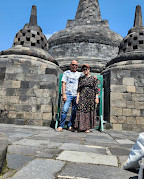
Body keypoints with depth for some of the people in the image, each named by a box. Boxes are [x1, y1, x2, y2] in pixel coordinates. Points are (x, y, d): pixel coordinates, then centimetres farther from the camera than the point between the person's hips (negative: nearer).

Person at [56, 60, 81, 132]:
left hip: (76, 95, 3)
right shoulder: (66, 73, 10)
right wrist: (64, 94, -9)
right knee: (65, 109, -12)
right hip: (68, 94, -3)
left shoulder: (79, 74, 18)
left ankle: (70, 125, 14)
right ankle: (61, 126, -3)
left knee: (75, 111, 2)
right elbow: (63, 84, 2)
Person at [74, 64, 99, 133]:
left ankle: (88, 128, 10)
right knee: (81, 110, -5)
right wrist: (77, 97, 2)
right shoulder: (81, 78, 11)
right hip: (82, 96, 2)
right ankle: (81, 127, 5)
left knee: (89, 111, 1)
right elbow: (79, 89, 9)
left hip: (90, 96, -2)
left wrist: (96, 98, -6)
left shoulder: (93, 78, 5)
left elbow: (96, 89, 1)